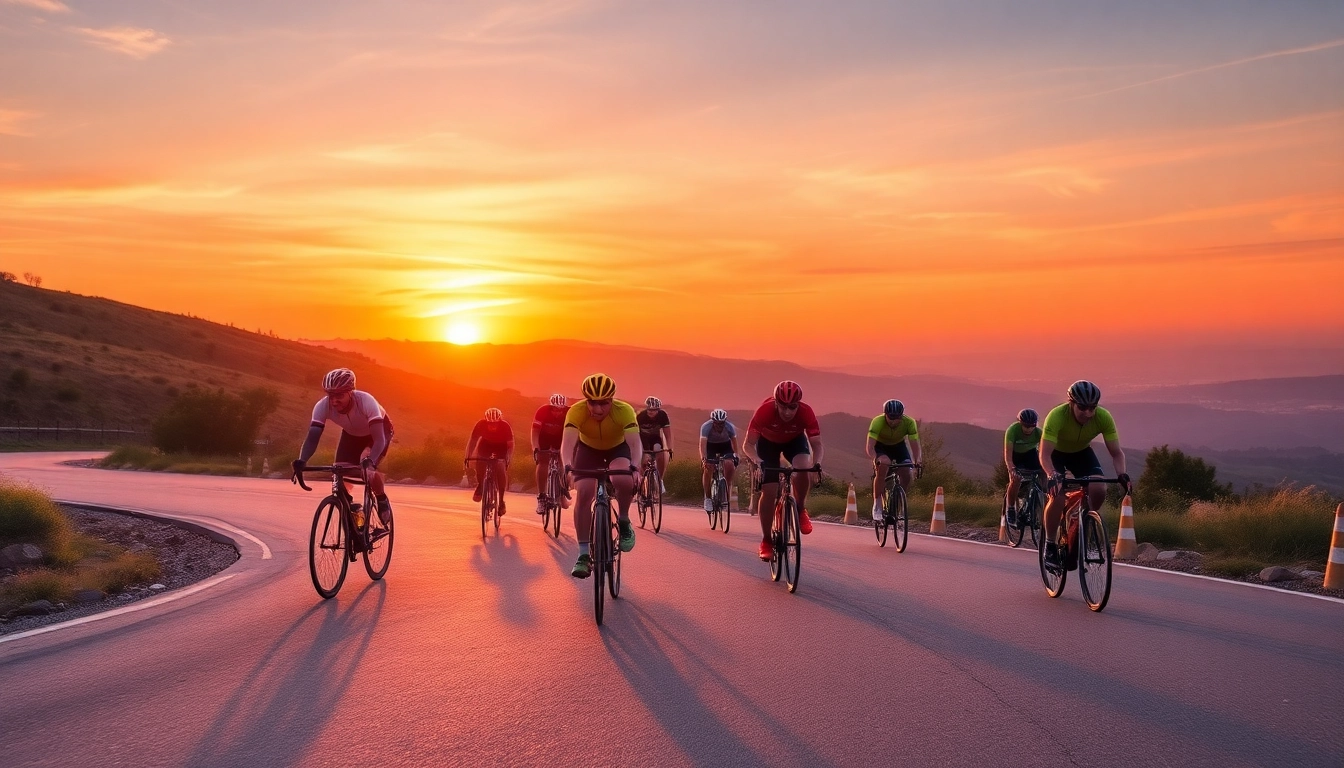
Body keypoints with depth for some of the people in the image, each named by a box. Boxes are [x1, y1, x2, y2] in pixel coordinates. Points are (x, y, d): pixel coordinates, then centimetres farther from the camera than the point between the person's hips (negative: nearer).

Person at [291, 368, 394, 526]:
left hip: (379, 430, -4)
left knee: (368, 468, -29)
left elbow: (379, 439, -47)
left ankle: (382, 501, -1)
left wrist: (369, 461, -66)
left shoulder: (366, 401, -41)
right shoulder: (322, 406, -32)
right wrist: (301, 462, -57)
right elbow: (312, 437, -37)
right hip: (351, 434, 4)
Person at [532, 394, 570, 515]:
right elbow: (535, 431, -35)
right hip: (544, 437, -1)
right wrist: (535, 448, -47)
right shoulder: (542, 411, -33)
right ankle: (541, 497, -11)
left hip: (559, 437, 1)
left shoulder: (569, 413, -30)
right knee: (542, 463, -15)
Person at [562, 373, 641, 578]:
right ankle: (584, 554, -6)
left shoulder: (624, 411, -35)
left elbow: (634, 441, -46)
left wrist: (634, 466, -64)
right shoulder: (576, 411, -33)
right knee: (584, 494, -17)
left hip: (617, 448, -1)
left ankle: (624, 521, -4)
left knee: (622, 480, -33)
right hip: (588, 449, 1)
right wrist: (567, 466, -63)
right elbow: (568, 441, -45)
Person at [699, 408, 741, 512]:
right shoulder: (706, 427, -34)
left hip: (725, 445, 1)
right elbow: (703, 443, -42)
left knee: (730, 465, -24)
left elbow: (734, 441, -23)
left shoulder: (730, 427, -29)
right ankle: (708, 497, -6)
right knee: (707, 468, -20)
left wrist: (736, 456, -36)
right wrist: (703, 458, -56)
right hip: (710, 445, -1)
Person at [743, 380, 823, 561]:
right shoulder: (765, 410, -37)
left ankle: (801, 509, -5)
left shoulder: (806, 412, -34)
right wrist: (757, 461, -51)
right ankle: (766, 541, 5)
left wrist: (817, 463, -49)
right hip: (768, 442, -1)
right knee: (769, 491, -10)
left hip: (795, 440, 1)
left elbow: (816, 444, -29)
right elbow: (748, 444, -32)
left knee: (803, 467, -32)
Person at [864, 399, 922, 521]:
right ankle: (877, 504, -21)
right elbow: (869, 446, -39)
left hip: (899, 445, 2)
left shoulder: (909, 422, -29)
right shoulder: (878, 422, -34)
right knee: (882, 467, -31)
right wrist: (876, 459, -59)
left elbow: (915, 445, -30)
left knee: (907, 474, -19)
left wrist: (917, 462, -49)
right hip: (881, 446, -2)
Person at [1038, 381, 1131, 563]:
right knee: (1057, 496, -24)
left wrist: (1121, 474, -41)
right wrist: (1053, 476, -59)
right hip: (1056, 453, -3)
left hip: (1082, 453, 3)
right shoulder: (1057, 416, -37)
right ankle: (1050, 544, -5)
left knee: (1099, 490, -23)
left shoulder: (1103, 417, -28)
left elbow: (1116, 452, -23)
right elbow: (1044, 454, -40)